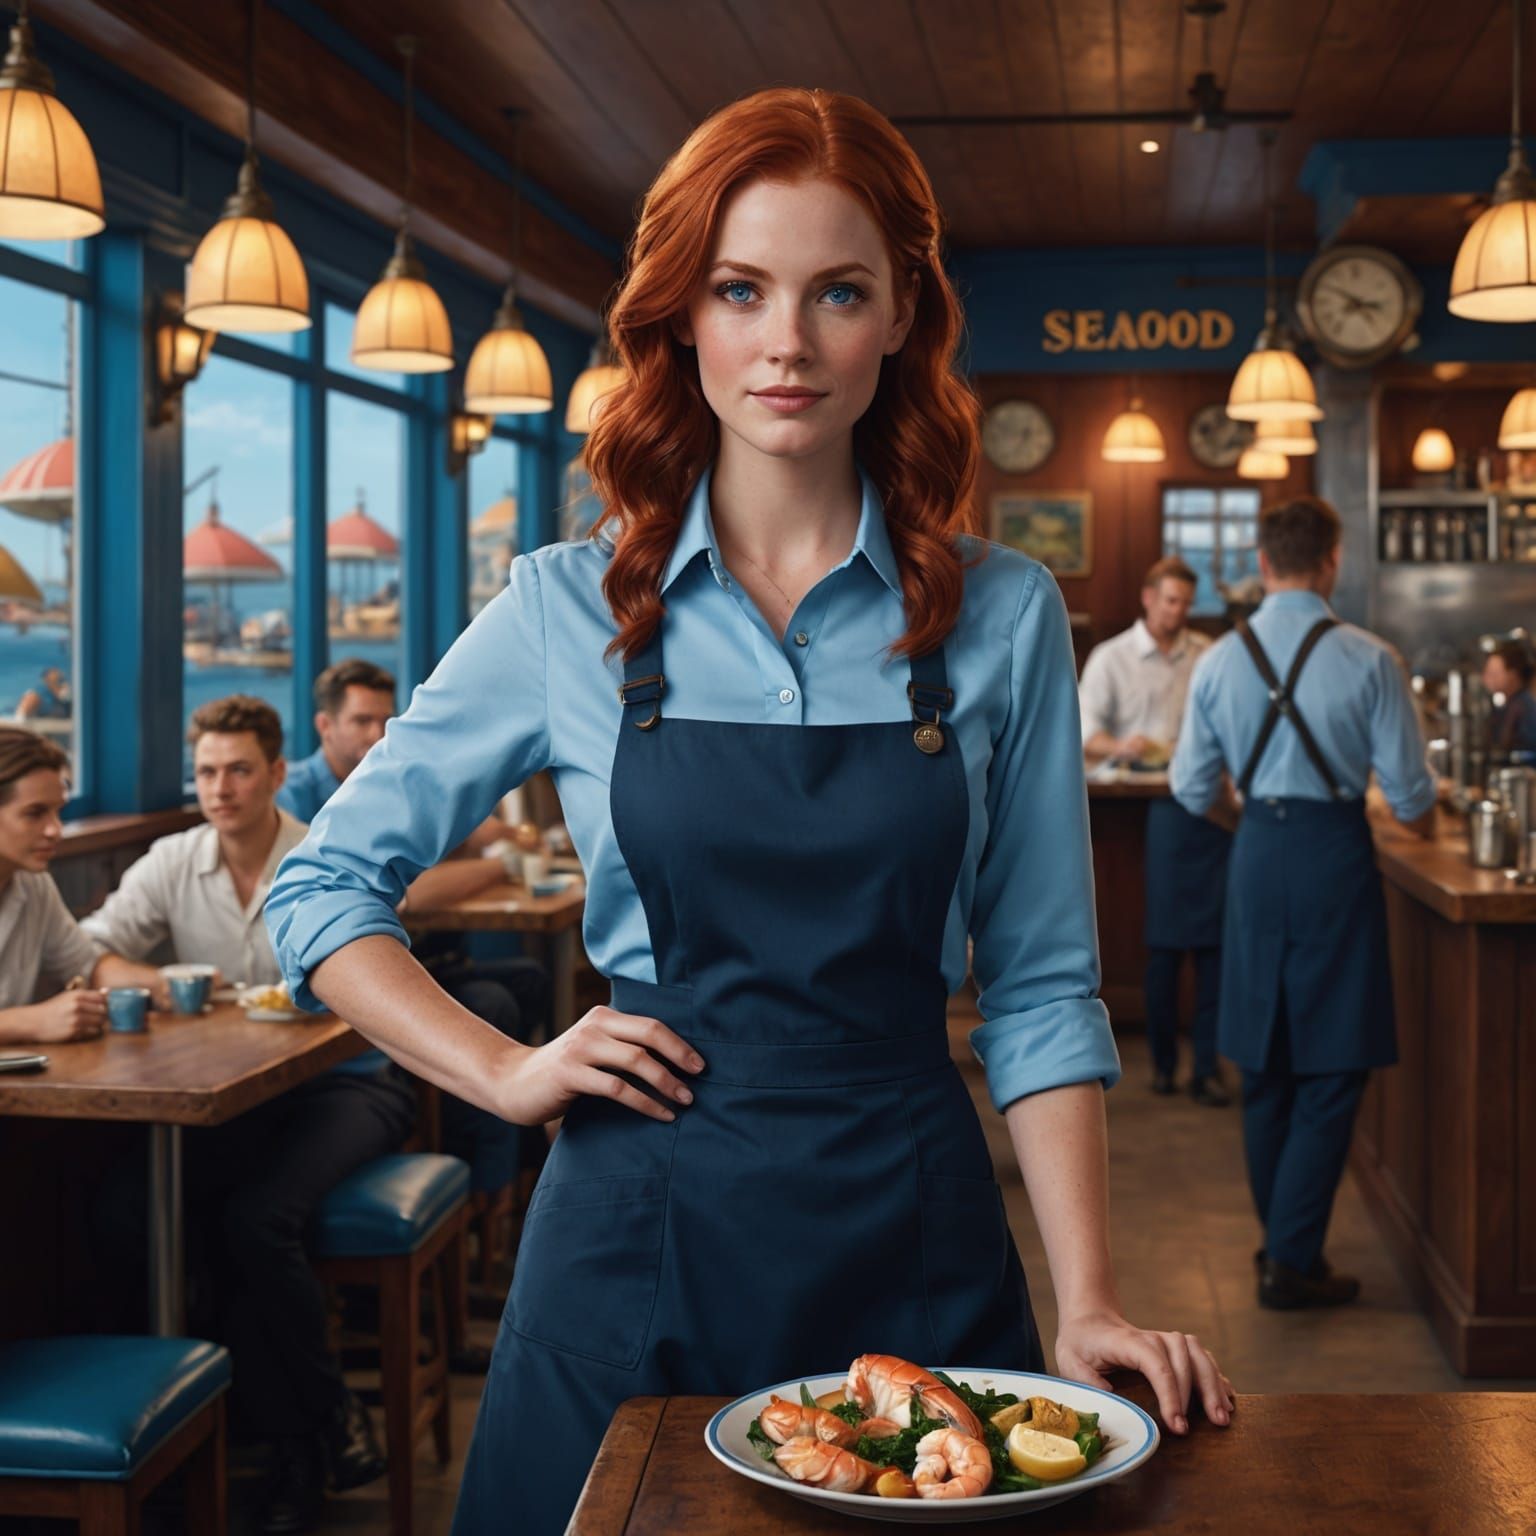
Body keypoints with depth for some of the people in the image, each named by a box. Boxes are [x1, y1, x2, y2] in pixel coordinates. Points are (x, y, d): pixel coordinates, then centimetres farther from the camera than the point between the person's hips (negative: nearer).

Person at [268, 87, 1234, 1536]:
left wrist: (1087, 1302, -7)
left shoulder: (1001, 616, -1)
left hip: (912, 1234, 1)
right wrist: (503, 1073, -5)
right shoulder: (570, 607, -2)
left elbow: (1039, 990, 0)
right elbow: (320, 887, 5)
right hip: (640, 1233, 0)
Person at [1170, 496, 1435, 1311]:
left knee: (1264, 1063, 15)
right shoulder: (1369, 660, -9)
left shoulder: (1218, 662, 0)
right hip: (1335, 853, -4)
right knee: (1332, 1068, 4)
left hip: (1257, 850, 4)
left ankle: (1283, 1244, 27)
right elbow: (1408, 790, -5)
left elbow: (1191, 791, 5)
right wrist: (1422, 825, 19)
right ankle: (1292, 1259, 3)